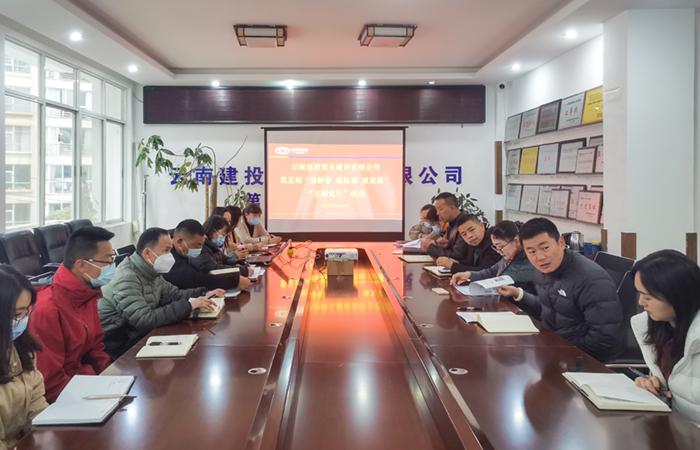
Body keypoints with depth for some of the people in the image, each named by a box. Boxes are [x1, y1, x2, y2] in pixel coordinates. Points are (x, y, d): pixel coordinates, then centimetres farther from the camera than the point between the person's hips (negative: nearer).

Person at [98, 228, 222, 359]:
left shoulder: (151, 272, 3)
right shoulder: (127, 278, -25)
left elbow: (174, 294, 16)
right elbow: (145, 320, -33)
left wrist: (203, 294, -1)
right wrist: (188, 305, -32)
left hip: (138, 335, 8)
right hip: (117, 346, -8)